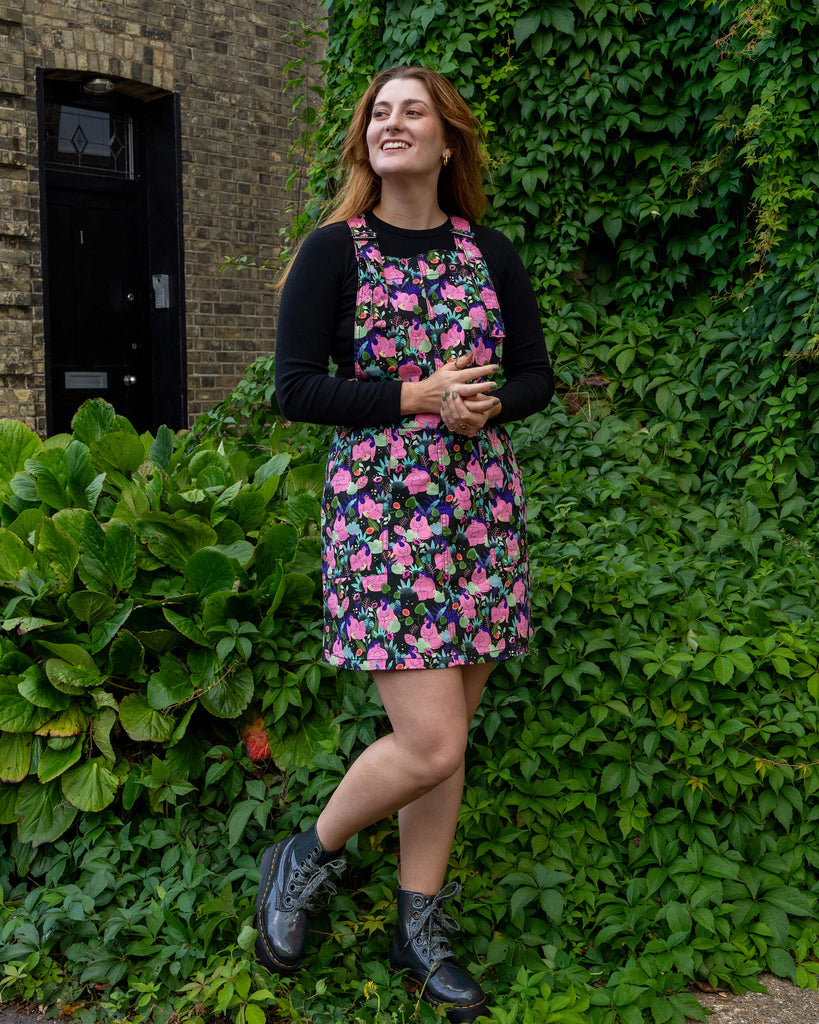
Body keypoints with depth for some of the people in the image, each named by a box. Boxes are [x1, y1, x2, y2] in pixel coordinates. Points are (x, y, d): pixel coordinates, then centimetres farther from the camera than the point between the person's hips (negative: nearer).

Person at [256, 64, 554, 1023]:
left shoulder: (490, 255, 10)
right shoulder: (333, 250, -1)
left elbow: (536, 376, 11)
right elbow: (297, 388, -7)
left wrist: (484, 404, -10)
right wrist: (415, 396, -14)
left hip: (482, 507, 5)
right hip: (379, 509, -4)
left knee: (445, 736, 9)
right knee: (429, 745, -10)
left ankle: (420, 928, 25)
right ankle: (309, 855, 18)